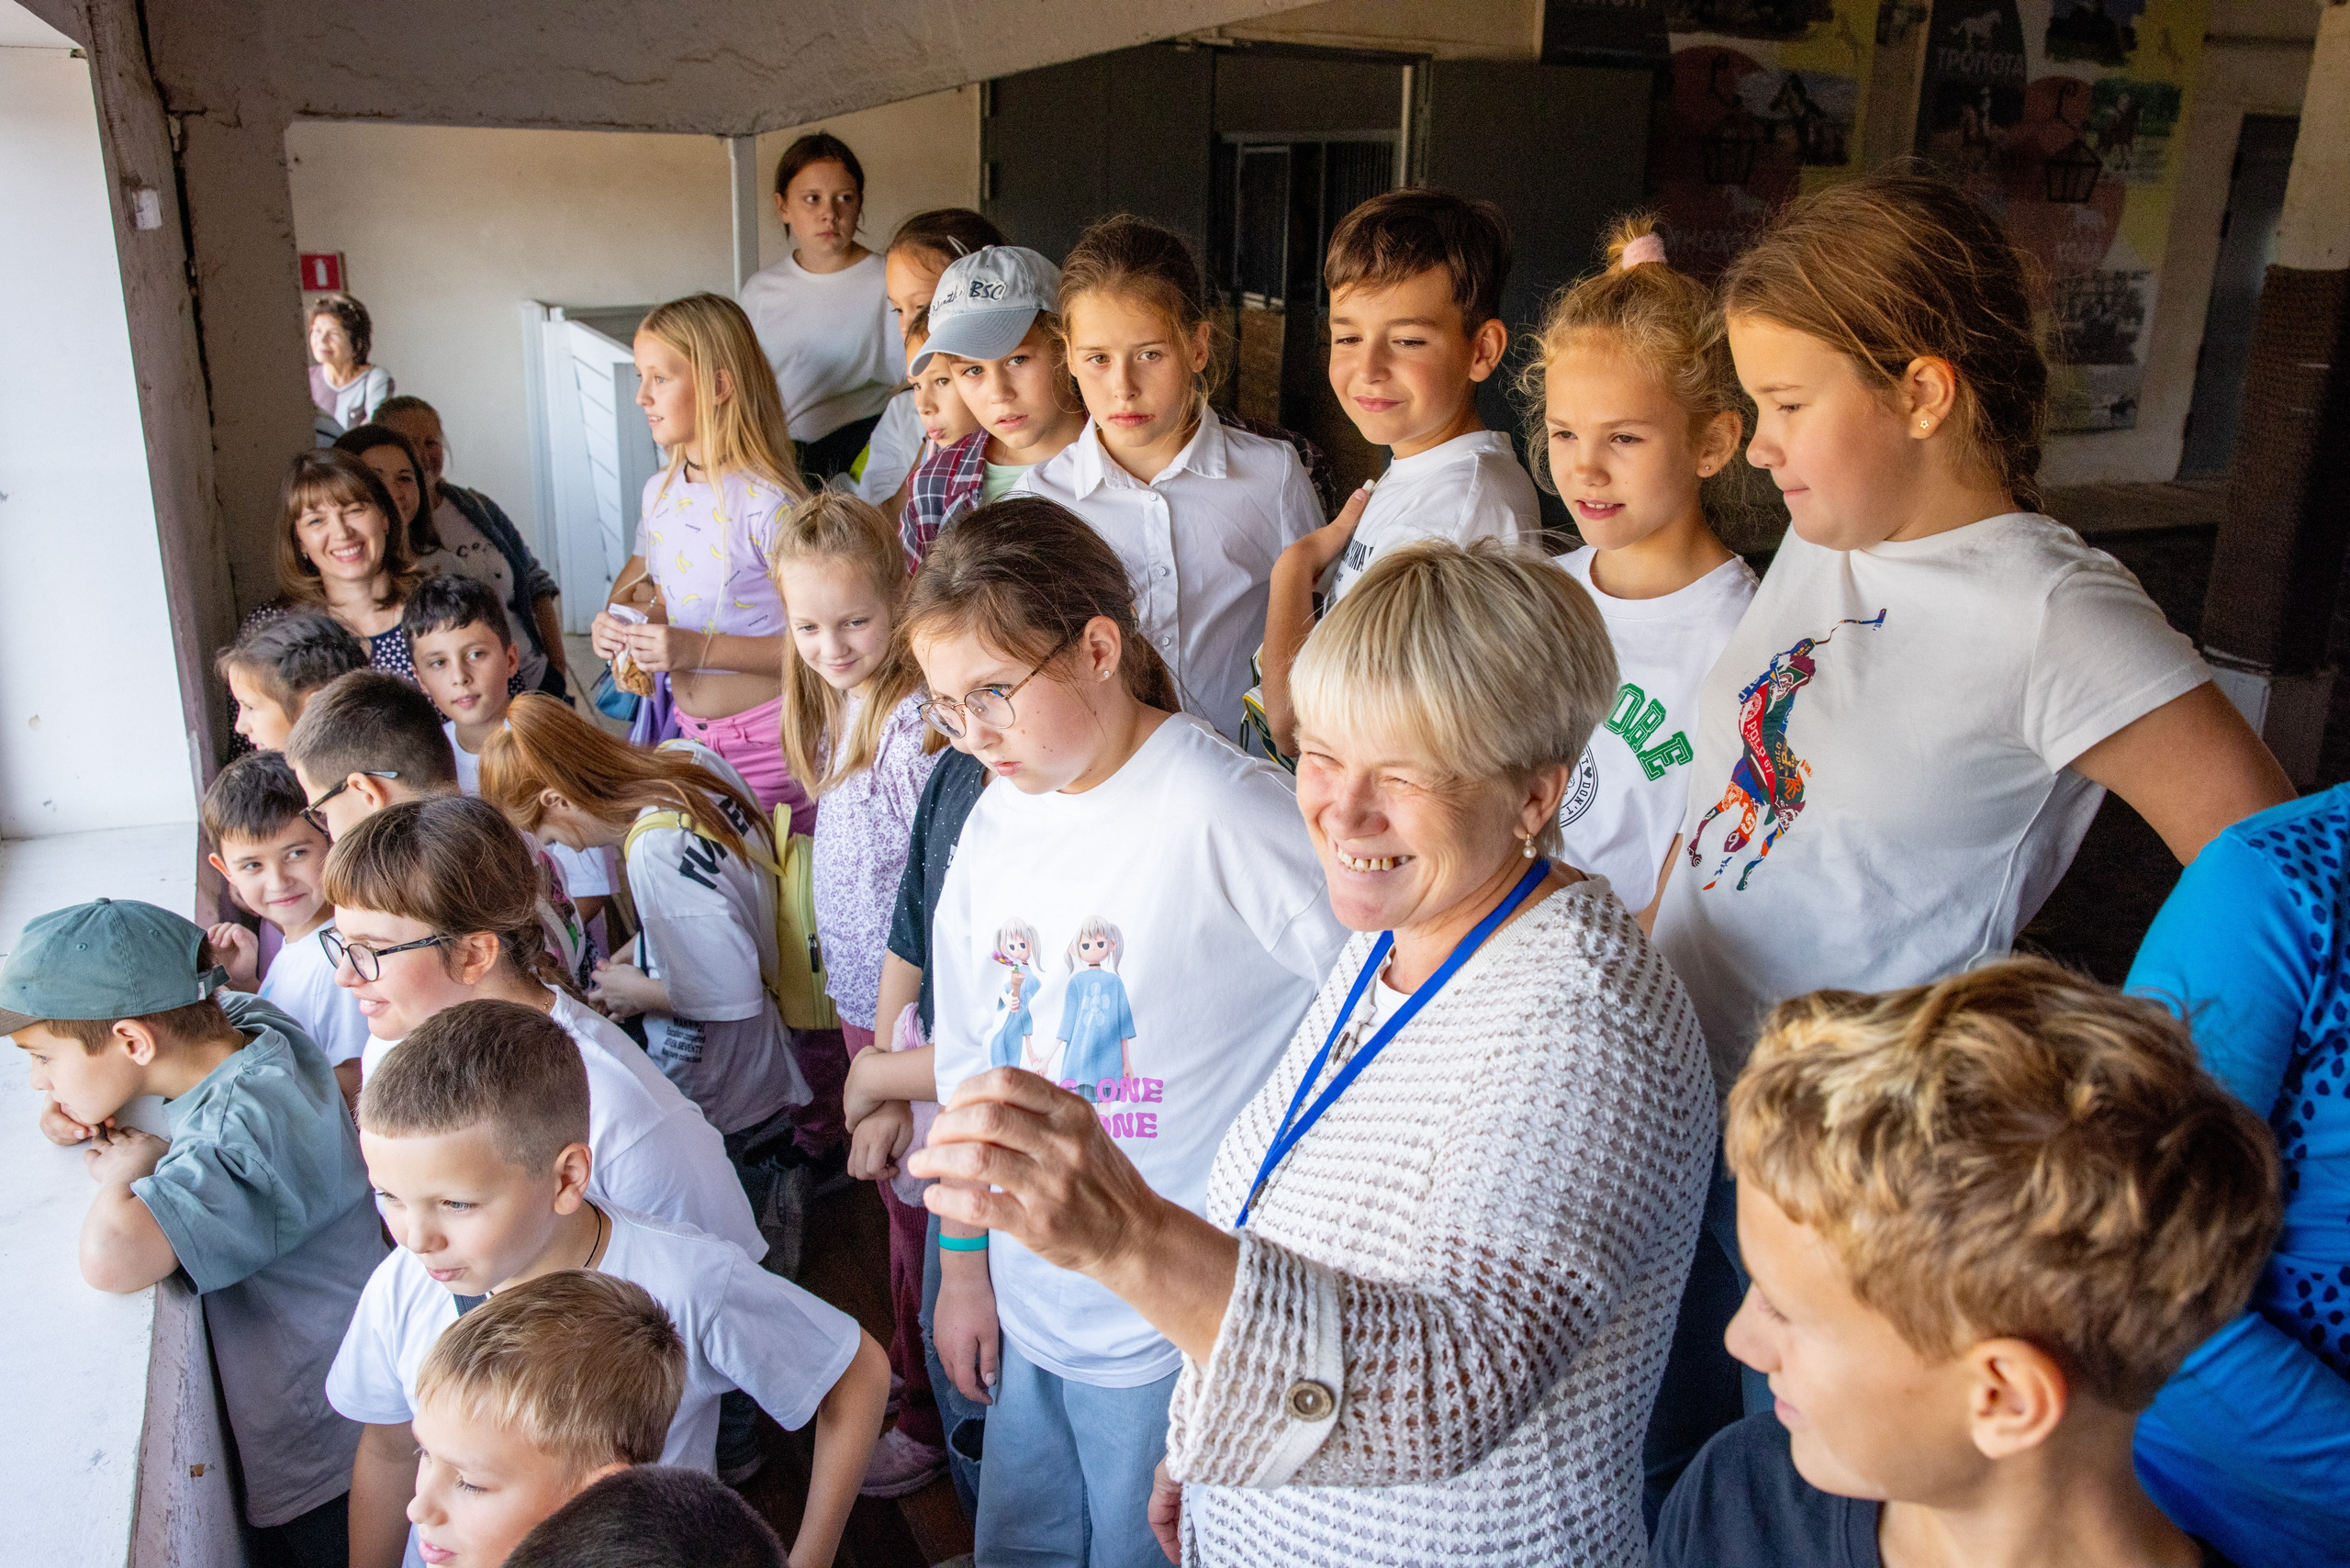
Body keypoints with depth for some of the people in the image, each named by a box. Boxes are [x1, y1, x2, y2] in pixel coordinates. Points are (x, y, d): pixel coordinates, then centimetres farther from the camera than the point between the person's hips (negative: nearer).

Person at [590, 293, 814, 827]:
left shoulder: (766, 503, -18)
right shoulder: (660, 492, 6)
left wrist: (699, 649, -24)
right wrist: (613, 622, 1)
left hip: (768, 739, -7)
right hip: (690, 735, 7)